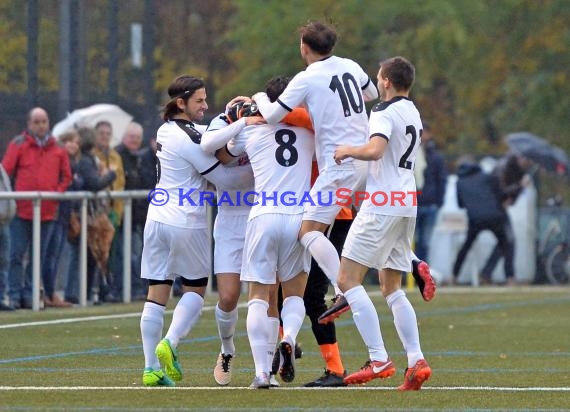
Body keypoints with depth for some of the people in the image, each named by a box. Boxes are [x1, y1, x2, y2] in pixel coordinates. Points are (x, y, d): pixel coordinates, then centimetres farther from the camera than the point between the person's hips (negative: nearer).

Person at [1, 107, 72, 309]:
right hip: (22, 210, -3)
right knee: (16, 255, -4)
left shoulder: (57, 149, 10)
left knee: (40, 257, 7)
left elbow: (66, 176, 15)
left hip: (47, 211, 3)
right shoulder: (18, 145, 1)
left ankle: (29, 294, 13)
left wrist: (57, 193, 0)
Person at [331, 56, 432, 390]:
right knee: (392, 288, 13)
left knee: (348, 279, -6)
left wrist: (348, 150, -9)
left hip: (382, 205, -9)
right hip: (407, 205, 9)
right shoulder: (413, 113, 18)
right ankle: (417, 361, 0)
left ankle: (379, 360, -14)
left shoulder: (385, 111, -10)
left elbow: (375, 150, -27)